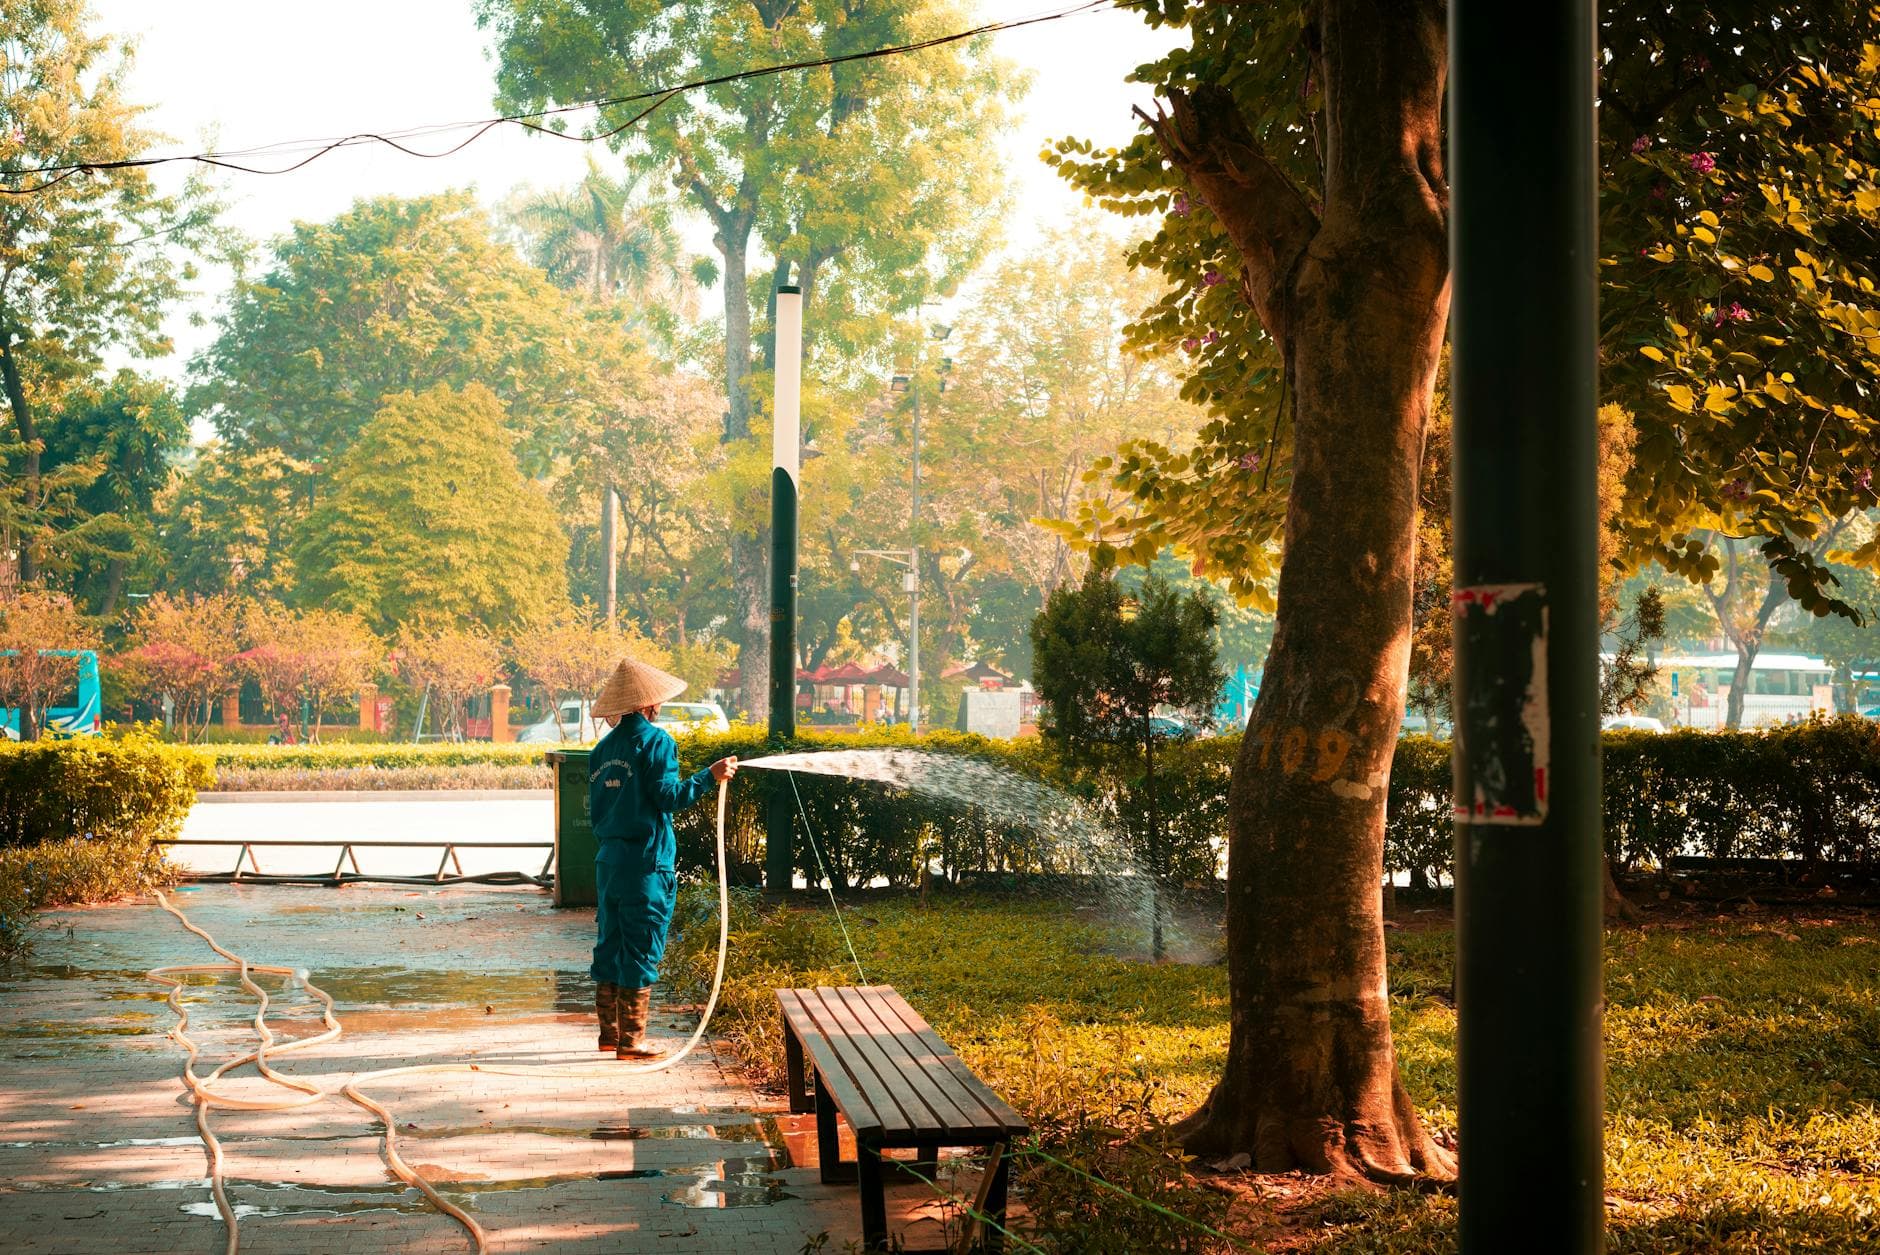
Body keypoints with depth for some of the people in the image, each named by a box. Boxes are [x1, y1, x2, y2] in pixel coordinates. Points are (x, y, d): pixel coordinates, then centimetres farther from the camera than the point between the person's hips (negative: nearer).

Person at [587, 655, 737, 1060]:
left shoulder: (603, 748, 11)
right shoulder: (654, 740, -9)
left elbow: (595, 806, 15)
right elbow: (668, 795, -16)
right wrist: (709, 776, -11)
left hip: (608, 858, 7)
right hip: (645, 862, -7)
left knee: (611, 945, 13)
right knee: (641, 950, -2)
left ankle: (609, 1031, 19)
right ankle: (631, 1039, 0)